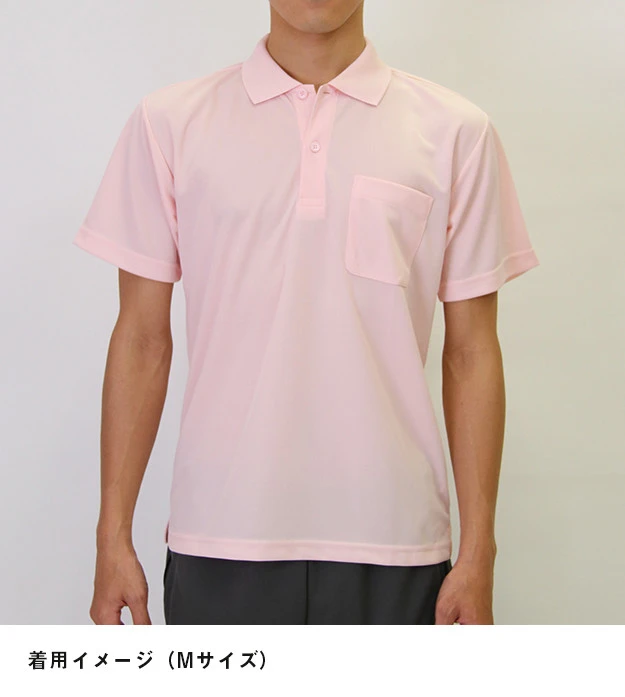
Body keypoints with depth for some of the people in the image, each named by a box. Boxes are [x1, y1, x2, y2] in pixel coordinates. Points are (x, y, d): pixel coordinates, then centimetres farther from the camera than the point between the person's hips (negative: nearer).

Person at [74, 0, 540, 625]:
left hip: (392, 541, 0)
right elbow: (142, 340, 4)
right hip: (219, 541, 0)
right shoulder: (169, 122, 3)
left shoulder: (456, 132, 2)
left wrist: (478, 552, 0)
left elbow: (471, 352, 3)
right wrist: (113, 536, 3)